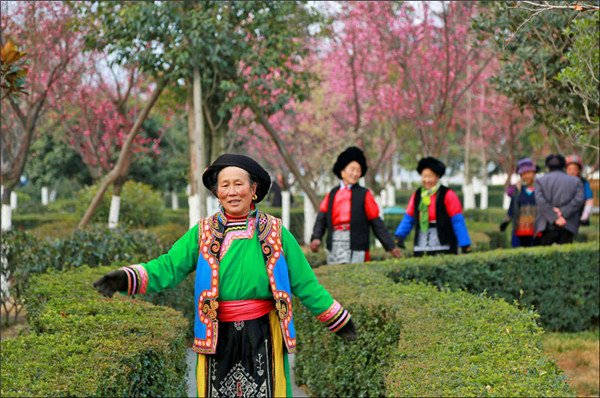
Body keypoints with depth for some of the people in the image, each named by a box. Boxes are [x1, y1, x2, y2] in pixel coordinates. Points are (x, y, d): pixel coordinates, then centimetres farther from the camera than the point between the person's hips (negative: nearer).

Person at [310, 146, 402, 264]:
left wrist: (391, 247, 2)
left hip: (355, 249, -3)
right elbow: (321, 220, 8)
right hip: (334, 245, 4)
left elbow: (377, 223, 6)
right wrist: (316, 239, -10)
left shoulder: (364, 195, 7)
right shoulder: (331, 195, 15)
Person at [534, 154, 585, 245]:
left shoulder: (540, 181, 11)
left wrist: (555, 218, -10)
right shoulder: (575, 181, 14)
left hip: (547, 227, -1)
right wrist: (562, 213, -7)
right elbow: (579, 200, -3)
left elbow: (540, 201, -6)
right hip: (568, 227, 1)